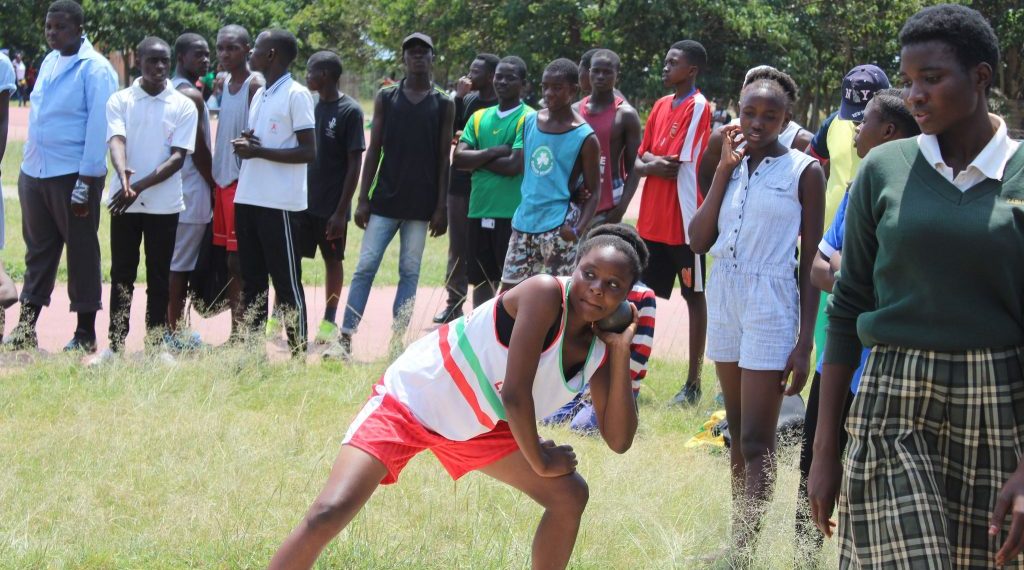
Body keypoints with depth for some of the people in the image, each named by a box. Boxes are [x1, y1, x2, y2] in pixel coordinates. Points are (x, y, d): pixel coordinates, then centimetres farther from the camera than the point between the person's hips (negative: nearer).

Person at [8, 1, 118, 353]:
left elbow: (98, 129, -14)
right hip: (34, 172, 7)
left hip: (73, 176, -7)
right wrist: (29, 160, 14)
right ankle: (26, 327, 16)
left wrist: (85, 182, -17)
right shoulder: (48, 63, 11)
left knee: (81, 252, 2)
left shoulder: (95, 69, -11)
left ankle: (86, 333, 9)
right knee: (38, 250, 11)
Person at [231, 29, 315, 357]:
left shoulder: (296, 95, -8)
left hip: (279, 203, -8)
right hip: (247, 199, 8)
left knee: (286, 281, -4)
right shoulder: (259, 95, 17)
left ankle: (299, 354, 1)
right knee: (252, 280, 10)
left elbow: (308, 152, -13)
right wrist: (245, 145, 2)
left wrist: (258, 151, -17)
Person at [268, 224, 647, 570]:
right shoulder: (545, 293, -26)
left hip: (476, 424, 8)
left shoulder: (598, 349, -5)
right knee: (330, 513, -24)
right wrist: (540, 462, -13)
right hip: (410, 398, -8)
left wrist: (622, 351, -17)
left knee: (570, 496, 5)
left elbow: (618, 440, -8)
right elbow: (515, 394, -28)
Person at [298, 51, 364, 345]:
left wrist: (341, 211, -14)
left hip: (330, 206, -5)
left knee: (332, 261, 9)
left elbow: (354, 165, -11)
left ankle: (329, 321, 19)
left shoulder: (349, 111, -11)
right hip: (301, 200, 5)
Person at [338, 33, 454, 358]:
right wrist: (363, 198, -1)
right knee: (366, 267, -4)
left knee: (410, 272, 3)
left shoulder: (443, 105, 5)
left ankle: (397, 340, 6)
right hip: (385, 200, 0)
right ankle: (346, 337, -4)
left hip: (421, 205, 0)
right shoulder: (386, 98, 6)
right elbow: (374, 150, 6)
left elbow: (444, 158, 3)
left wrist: (441, 207, -3)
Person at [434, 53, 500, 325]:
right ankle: (454, 303, 15)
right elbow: (451, 131, 1)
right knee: (458, 246, 10)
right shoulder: (468, 99, 9)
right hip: (460, 182, 5)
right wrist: (458, 98, -7)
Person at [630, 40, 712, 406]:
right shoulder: (662, 105, 13)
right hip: (653, 221, 7)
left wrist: (648, 162, -2)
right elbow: (640, 158, 11)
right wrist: (653, 163, -9)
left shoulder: (698, 108, -11)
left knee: (694, 295, 3)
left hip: (684, 222, -7)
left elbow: (672, 165, -17)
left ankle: (694, 382, 7)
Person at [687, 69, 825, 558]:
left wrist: (804, 343, -11)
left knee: (756, 442, -8)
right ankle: (737, 539, 16)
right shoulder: (732, 164, 10)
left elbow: (811, 262, -7)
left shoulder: (803, 172, -6)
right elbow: (699, 241, 1)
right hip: (724, 298, 6)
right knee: (738, 434, 11)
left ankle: (743, 550, -7)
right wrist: (723, 170, -5)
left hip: (772, 306, -6)